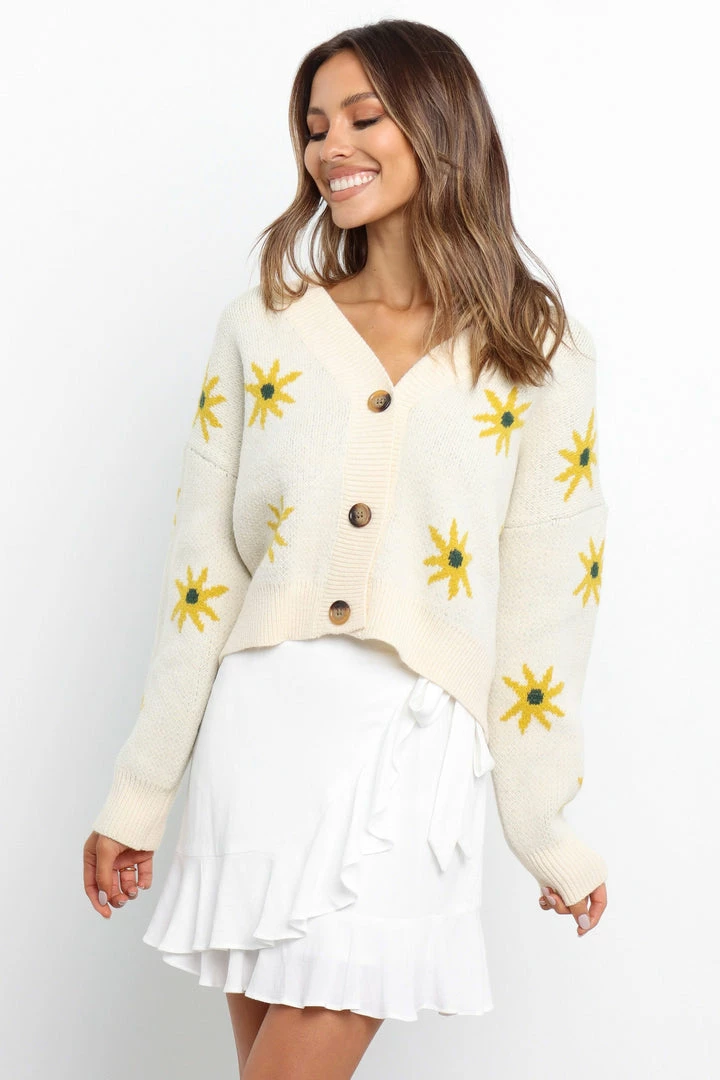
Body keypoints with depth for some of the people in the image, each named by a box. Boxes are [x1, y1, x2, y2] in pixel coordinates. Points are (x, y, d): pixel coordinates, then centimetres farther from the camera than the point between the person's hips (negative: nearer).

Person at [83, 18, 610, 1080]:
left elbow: (546, 596, 2)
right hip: (261, 726, 3)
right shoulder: (261, 328, 8)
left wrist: (551, 833, 4)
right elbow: (201, 568, 8)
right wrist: (138, 797, 7)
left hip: (417, 745, -2)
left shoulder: (540, 352, 3)